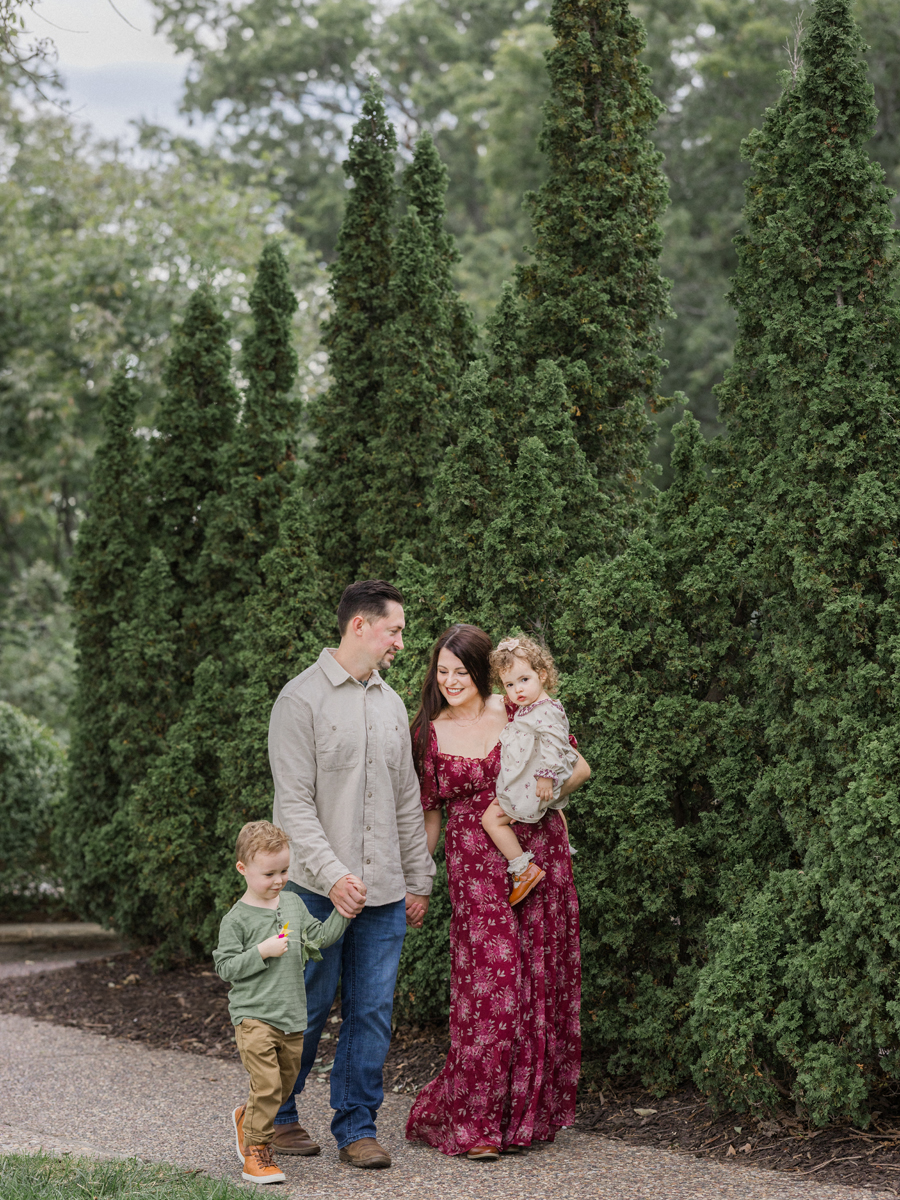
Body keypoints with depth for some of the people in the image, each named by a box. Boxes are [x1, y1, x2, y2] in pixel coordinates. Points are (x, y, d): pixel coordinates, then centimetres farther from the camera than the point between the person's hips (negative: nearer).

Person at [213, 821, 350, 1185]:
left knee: (285, 1083, 16)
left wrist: (343, 913, 0)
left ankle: (246, 1119, 40)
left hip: (292, 1017, 6)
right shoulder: (236, 919, -9)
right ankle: (255, 1151, 0)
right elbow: (225, 967, -10)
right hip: (254, 1016, -6)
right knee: (266, 1084, -13)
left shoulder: (293, 903, 9)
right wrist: (262, 952, -20)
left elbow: (317, 938, 11)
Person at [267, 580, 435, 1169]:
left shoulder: (391, 703, 14)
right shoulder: (303, 699, -6)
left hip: (385, 894, 5)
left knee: (372, 1011, 5)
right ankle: (278, 1115, 22)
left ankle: (357, 1126, 15)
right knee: (308, 1008, 3)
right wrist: (333, 874, -21)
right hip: (319, 890, -5)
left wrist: (419, 880, 16)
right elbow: (295, 802, -12)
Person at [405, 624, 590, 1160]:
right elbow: (429, 813, 12)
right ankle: (474, 1121, 1)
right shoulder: (430, 734, 5)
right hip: (476, 868, -1)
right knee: (490, 985, -9)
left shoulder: (519, 713, 2)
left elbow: (579, 767, 6)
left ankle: (527, 1113, 16)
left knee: (540, 981, 3)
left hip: (540, 853, 1)